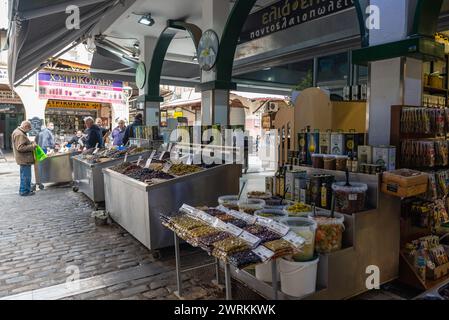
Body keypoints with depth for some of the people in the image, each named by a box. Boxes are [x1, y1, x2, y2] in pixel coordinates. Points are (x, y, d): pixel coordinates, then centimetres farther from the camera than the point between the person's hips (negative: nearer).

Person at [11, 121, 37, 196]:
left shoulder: (18, 132, 15)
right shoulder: (19, 134, -20)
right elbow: (20, 148, -26)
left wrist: (31, 143, 10)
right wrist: (32, 146, -19)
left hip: (24, 159, 11)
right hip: (25, 159, -11)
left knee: (24, 175, 20)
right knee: (26, 175, -2)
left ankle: (22, 190, 31)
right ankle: (25, 191, 6)